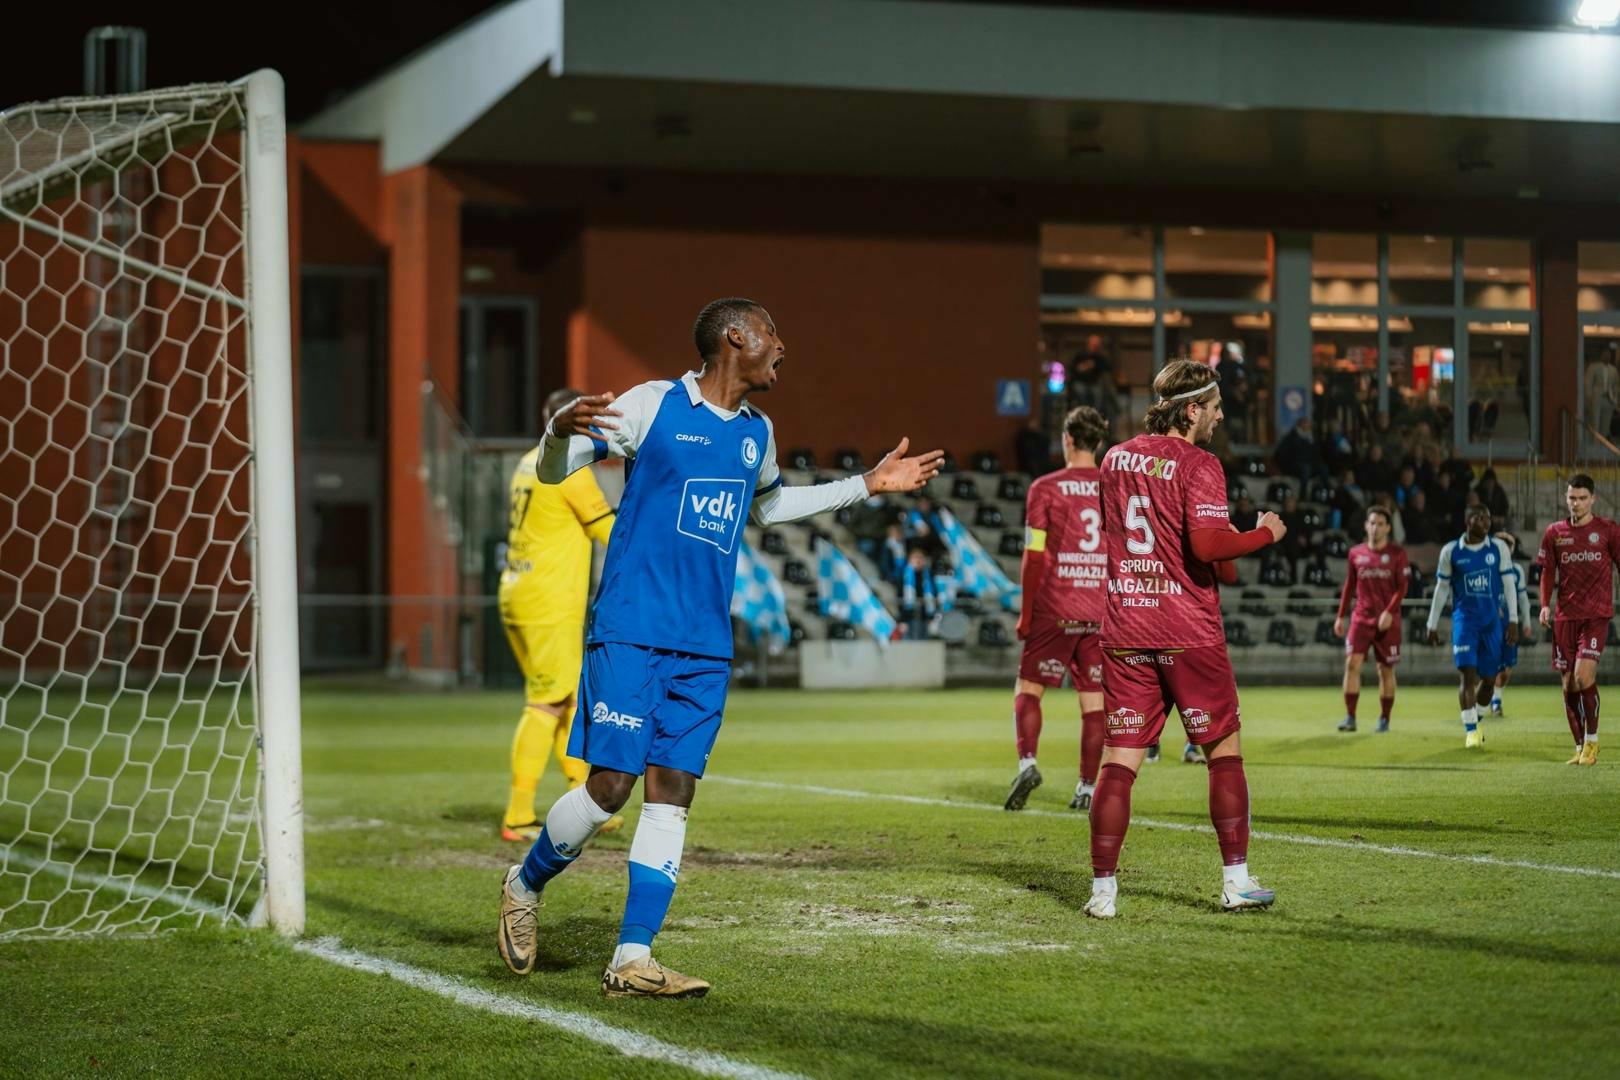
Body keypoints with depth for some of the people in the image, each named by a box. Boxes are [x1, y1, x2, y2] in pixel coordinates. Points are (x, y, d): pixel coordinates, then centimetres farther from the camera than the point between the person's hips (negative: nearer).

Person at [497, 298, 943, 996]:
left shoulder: (756, 432, 15)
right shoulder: (653, 404, -4)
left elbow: (766, 506, 36)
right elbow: (552, 473, -3)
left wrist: (868, 485, 33)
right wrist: (562, 429, -27)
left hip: (705, 646, 6)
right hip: (631, 630, -6)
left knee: (671, 795, -1)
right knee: (610, 786, -9)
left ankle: (632, 962, 1)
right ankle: (523, 886, 17)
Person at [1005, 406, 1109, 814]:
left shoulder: (1045, 489, -3)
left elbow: (1034, 558, -5)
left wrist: (1026, 613, 1)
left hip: (1056, 610, -3)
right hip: (1102, 609, 3)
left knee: (1028, 688, 6)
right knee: (1093, 699, 6)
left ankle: (1027, 761, -15)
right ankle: (1088, 787, 5)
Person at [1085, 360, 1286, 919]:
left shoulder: (1115, 459, 10)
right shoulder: (1198, 465, -11)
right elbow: (1208, 543, -22)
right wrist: (1264, 534, -5)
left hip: (1124, 631, 5)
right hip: (1188, 632, -5)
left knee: (1118, 760, 3)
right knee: (1224, 750, 9)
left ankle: (1102, 889, -1)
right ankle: (1236, 881, 10)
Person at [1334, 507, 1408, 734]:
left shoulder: (1397, 553, 0)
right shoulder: (1356, 553, 8)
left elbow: (1401, 588, -3)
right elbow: (1349, 586, 15)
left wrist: (1389, 612, -16)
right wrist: (1340, 616, 11)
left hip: (1387, 621, -2)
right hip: (1361, 619, 2)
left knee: (1386, 670, 3)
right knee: (1352, 663, -13)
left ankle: (1384, 719, 14)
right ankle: (1350, 717, -11)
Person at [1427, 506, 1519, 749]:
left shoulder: (1499, 548, 2)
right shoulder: (1451, 551, 0)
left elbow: (1508, 585, 4)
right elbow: (1441, 589, 8)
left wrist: (1513, 622, 0)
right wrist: (1433, 625, 9)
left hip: (1492, 619, 2)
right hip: (1464, 618, -2)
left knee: (1488, 676, 6)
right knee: (1467, 673, -13)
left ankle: (1476, 718, 31)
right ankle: (1470, 730, -11)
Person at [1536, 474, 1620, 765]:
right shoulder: (1554, 533, 8)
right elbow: (1548, 572, 12)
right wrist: (1545, 605, -2)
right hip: (1565, 616, 3)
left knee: (1584, 674, -19)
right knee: (1569, 684, 3)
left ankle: (1592, 741, -4)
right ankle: (1580, 747, 14)